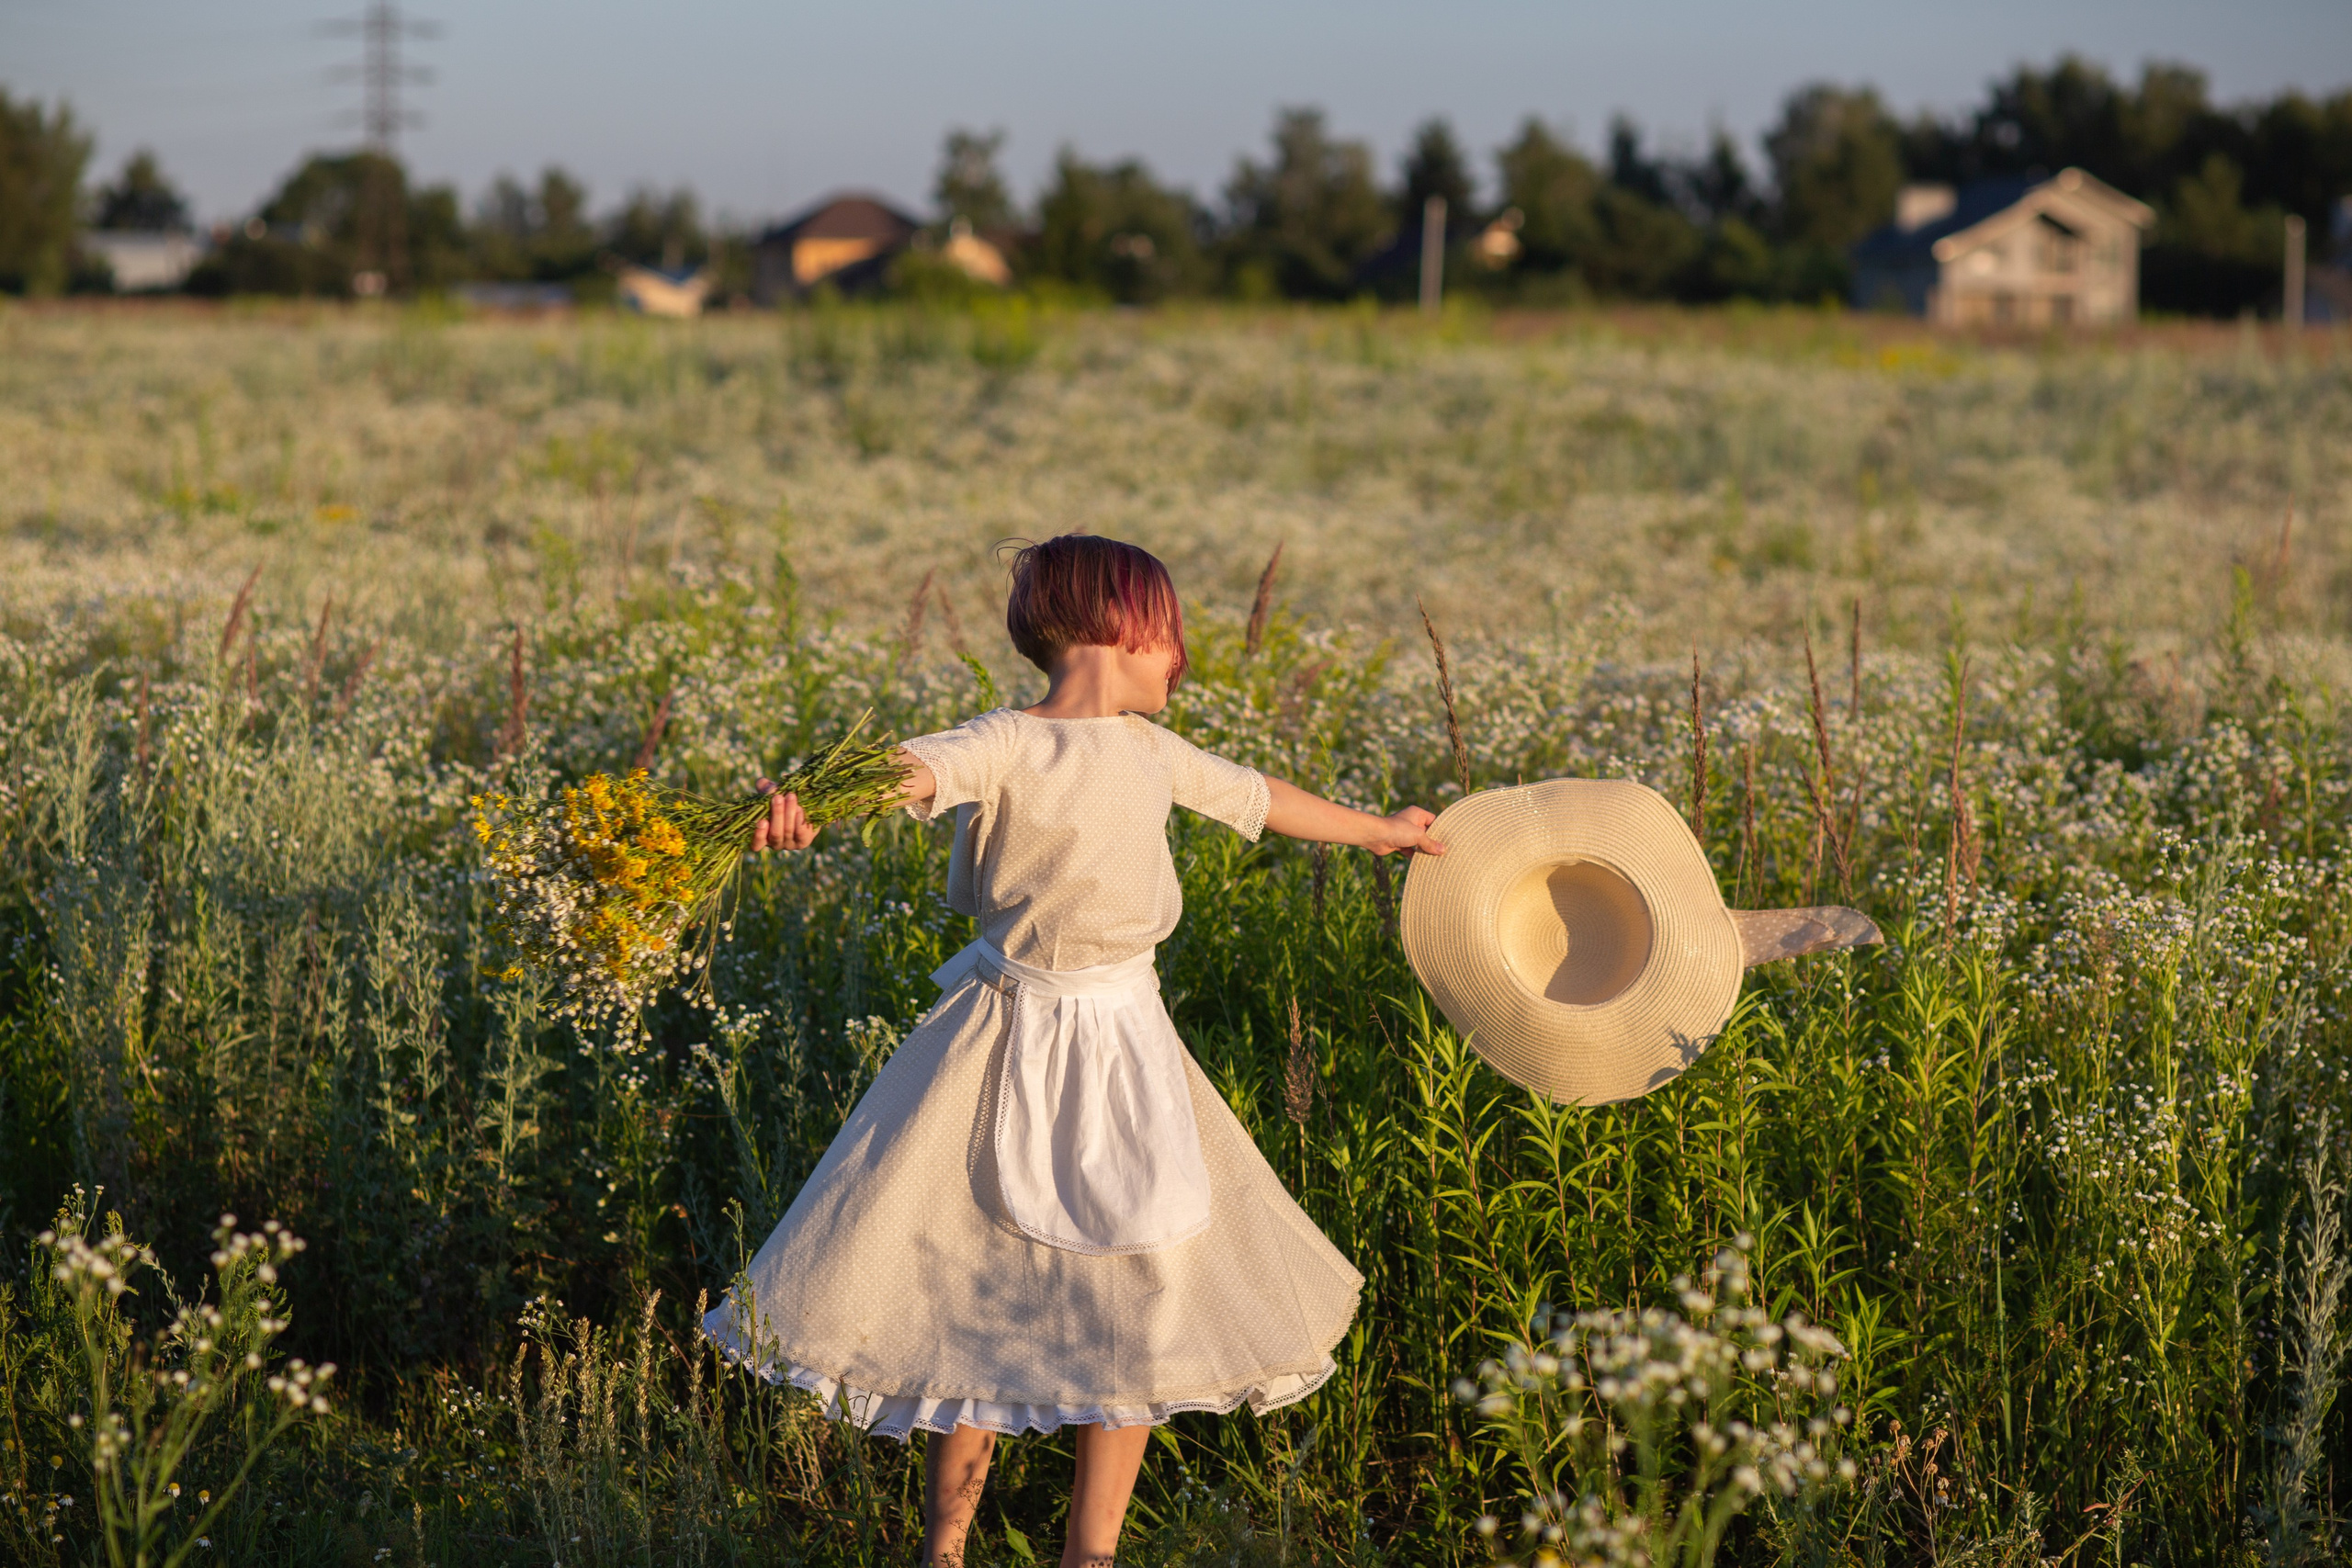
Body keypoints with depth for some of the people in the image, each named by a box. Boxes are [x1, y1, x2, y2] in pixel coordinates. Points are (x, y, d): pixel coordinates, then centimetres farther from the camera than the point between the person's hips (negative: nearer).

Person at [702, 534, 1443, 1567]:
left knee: (1138, 1302, 7)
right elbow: (912, 771, -30)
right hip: (1011, 1046, -5)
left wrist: (1374, 831, 38)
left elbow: (1254, 796, 23)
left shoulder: (1151, 753, 6)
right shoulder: (1009, 746, -10)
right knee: (979, 1291, 0)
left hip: (1123, 1049, 5)